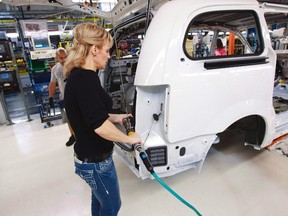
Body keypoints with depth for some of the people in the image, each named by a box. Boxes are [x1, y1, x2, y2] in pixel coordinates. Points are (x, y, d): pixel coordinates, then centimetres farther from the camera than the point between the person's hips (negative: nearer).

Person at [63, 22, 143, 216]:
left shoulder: (77, 75, 4)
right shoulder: (86, 78, -26)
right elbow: (99, 125, -34)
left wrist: (115, 117, 9)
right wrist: (129, 139, -19)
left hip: (90, 156, 9)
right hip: (96, 161, -9)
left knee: (100, 199, 30)